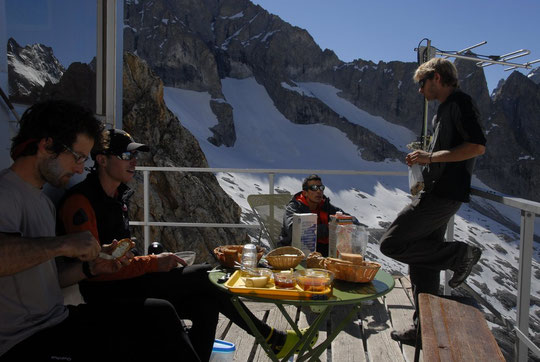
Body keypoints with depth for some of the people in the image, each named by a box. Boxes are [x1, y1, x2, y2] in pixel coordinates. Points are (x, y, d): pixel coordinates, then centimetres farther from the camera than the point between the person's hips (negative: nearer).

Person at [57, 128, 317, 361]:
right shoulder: (80, 201, -15)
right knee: (205, 275, -15)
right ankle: (270, 337, 1)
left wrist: (154, 261, 3)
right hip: (108, 293, -9)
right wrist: (153, 263, -20)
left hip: (128, 280, 9)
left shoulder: (118, 196, 15)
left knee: (207, 305, -12)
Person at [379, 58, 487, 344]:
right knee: (423, 263, 12)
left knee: (391, 243, -12)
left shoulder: (460, 103, -9)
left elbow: (478, 146, -21)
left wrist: (431, 156, -20)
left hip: (443, 194, -10)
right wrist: (425, 160, 15)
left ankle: (459, 254, -2)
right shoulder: (445, 108, 21)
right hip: (437, 193, 10)